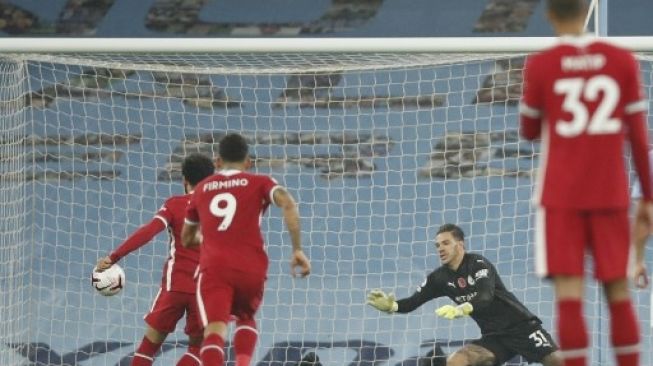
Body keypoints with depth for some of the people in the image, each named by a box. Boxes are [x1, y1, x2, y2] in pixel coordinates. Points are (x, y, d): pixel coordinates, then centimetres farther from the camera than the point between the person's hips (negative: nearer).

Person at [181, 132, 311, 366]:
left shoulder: (202, 189, 21)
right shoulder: (259, 183, 13)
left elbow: (186, 238, 33)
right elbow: (288, 203, -9)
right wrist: (297, 250, -9)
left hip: (213, 267, 0)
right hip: (251, 268, 0)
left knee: (215, 329, -16)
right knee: (246, 319, 28)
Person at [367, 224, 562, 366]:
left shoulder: (479, 264, -16)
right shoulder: (440, 278, 2)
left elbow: (486, 296, -34)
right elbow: (412, 303, 1)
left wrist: (462, 309, -53)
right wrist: (391, 306, -22)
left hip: (521, 326, -5)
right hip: (493, 336, 5)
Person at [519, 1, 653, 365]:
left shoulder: (540, 66, -6)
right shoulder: (623, 61, -1)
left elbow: (530, 132, 7)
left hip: (560, 197, -2)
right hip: (610, 195, 2)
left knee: (569, 293, -4)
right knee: (618, 291, 9)